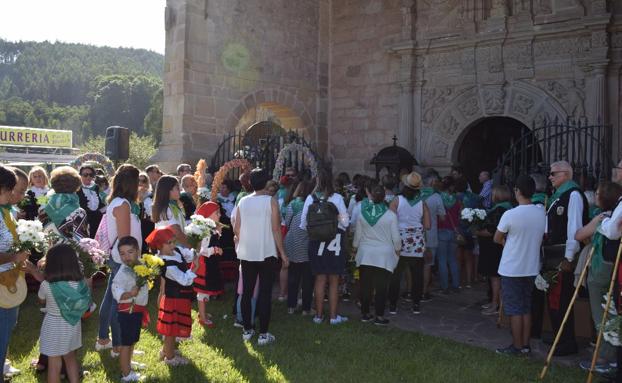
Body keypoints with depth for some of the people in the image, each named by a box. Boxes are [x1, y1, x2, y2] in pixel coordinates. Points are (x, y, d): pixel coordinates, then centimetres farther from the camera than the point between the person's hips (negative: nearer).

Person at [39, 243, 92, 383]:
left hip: (54, 326, -4)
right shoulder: (81, 283, -14)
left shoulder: (46, 285, -23)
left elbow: (42, 300, -1)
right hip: (73, 325, 4)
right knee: (71, 358, 25)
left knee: (54, 365, 10)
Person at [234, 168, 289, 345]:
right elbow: (276, 229, -11)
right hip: (267, 254, -4)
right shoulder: (271, 201, -8)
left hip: (246, 254, 4)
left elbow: (236, 229, 3)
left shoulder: (243, 201, 3)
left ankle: (247, 330, 19)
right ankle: (263, 334, 4)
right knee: (265, 293, 2)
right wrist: (282, 252, -4)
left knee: (246, 292, 12)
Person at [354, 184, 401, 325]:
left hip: (365, 254, 2)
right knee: (381, 287, 2)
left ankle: (365, 313, 18)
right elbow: (396, 238, -4)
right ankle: (379, 316, 5)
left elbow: (357, 235, 6)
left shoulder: (362, 213, -2)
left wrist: (355, 247, 21)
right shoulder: (390, 215, -9)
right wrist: (398, 250, 12)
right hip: (384, 255, -2)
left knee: (365, 285, 9)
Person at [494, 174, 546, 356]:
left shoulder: (510, 214, -19)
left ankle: (517, 346, 12)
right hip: (532, 268, 5)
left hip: (511, 269, -5)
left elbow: (497, 239, -6)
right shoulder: (542, 213, -4)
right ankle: (525, 345, 21)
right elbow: (542, 238, 9)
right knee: (526, 308, 15)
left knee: (514, 309, 5)